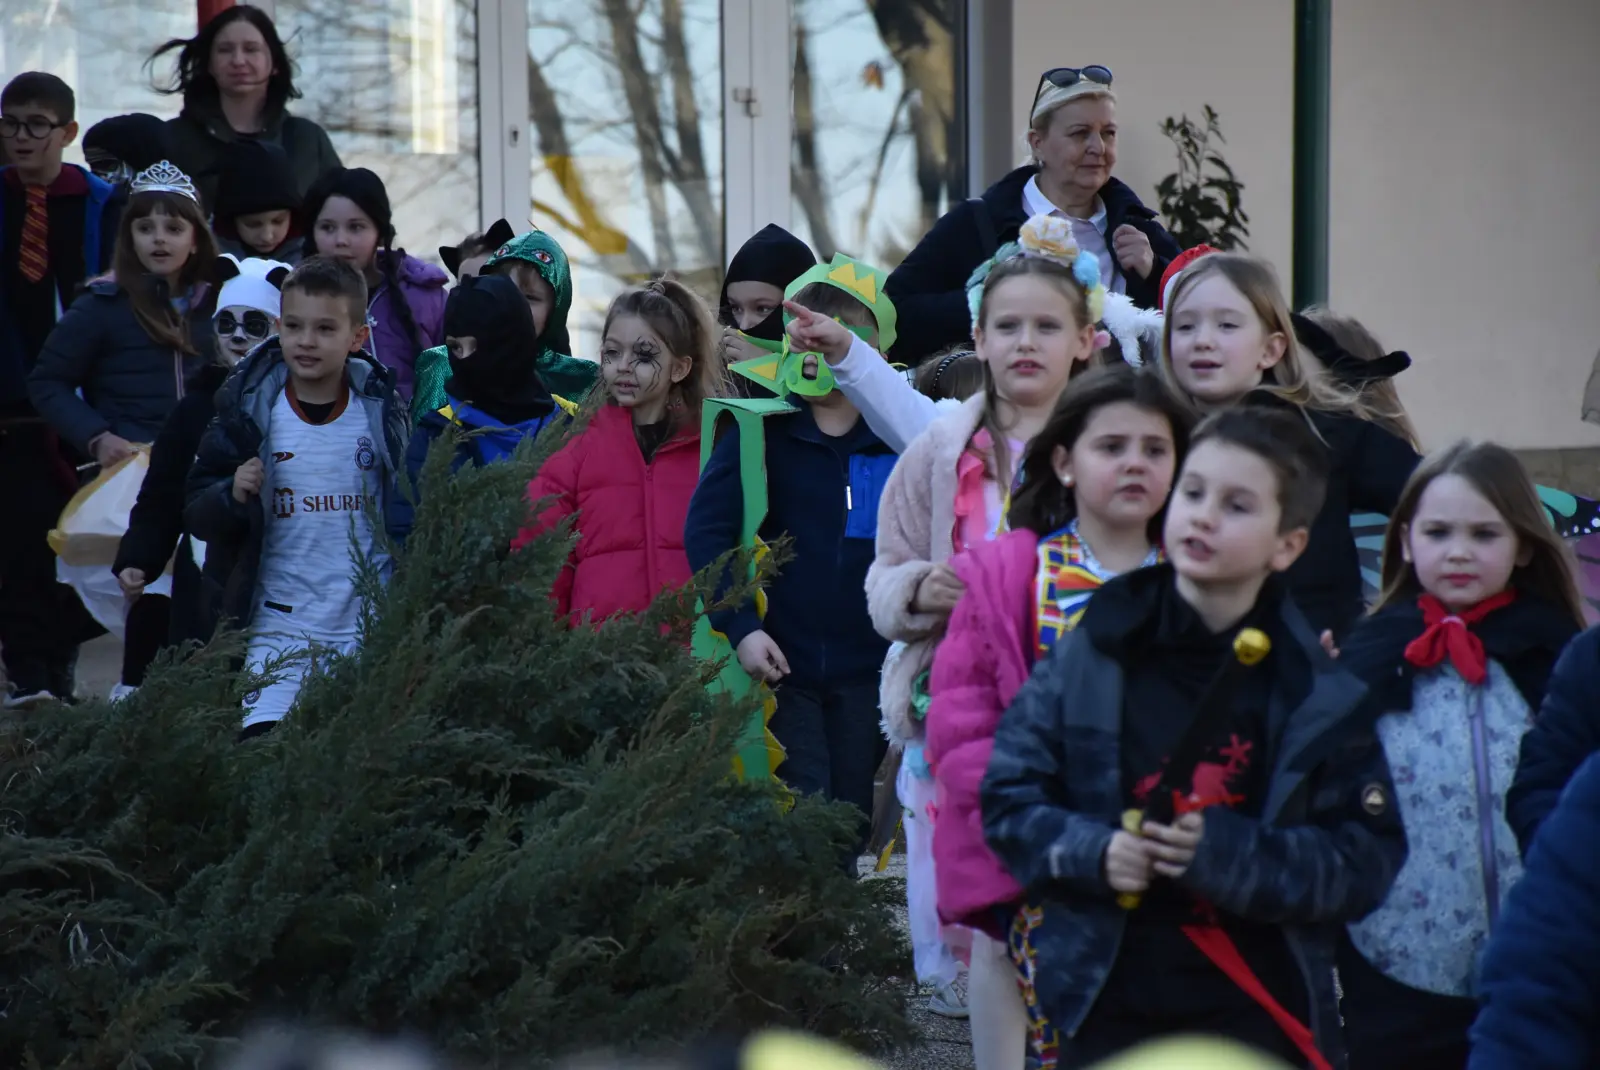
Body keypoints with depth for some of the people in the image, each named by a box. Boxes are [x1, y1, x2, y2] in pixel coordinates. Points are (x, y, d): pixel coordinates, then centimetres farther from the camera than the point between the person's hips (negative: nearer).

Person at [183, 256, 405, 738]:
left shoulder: (379, 409, 1)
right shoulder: (250, 408, -2)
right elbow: (194, 513, 1)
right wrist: (232, 495, -20)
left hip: (367, 628, 1)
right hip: (278, 629, -1)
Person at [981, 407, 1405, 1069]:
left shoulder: (1319, 695, -1)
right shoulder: (1092, 653, 1)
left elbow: (1366, 858, -4)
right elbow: (1007, 796, 5)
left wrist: (1233, 853, -19)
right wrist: (1090, 852, -14)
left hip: (1259, 1015, -1)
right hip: (1104, 1007, 1)